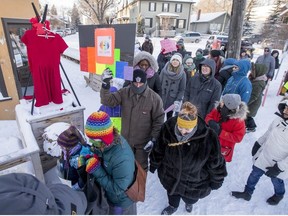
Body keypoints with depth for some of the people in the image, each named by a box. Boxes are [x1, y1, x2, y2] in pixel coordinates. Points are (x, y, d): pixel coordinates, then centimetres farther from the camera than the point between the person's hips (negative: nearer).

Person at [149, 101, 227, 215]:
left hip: (194, 183, -1)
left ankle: (189, 202, 68)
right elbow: (158, 149, -9)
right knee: (172, 194, 30)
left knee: (190, 198, 29)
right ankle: (173, 206, 67)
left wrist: (216, 182, -3)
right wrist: (154, 165, 5)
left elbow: (216, 163, -17)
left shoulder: (208, 138, -35)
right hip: (171, 176, 2)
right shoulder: (168, 127, -27)